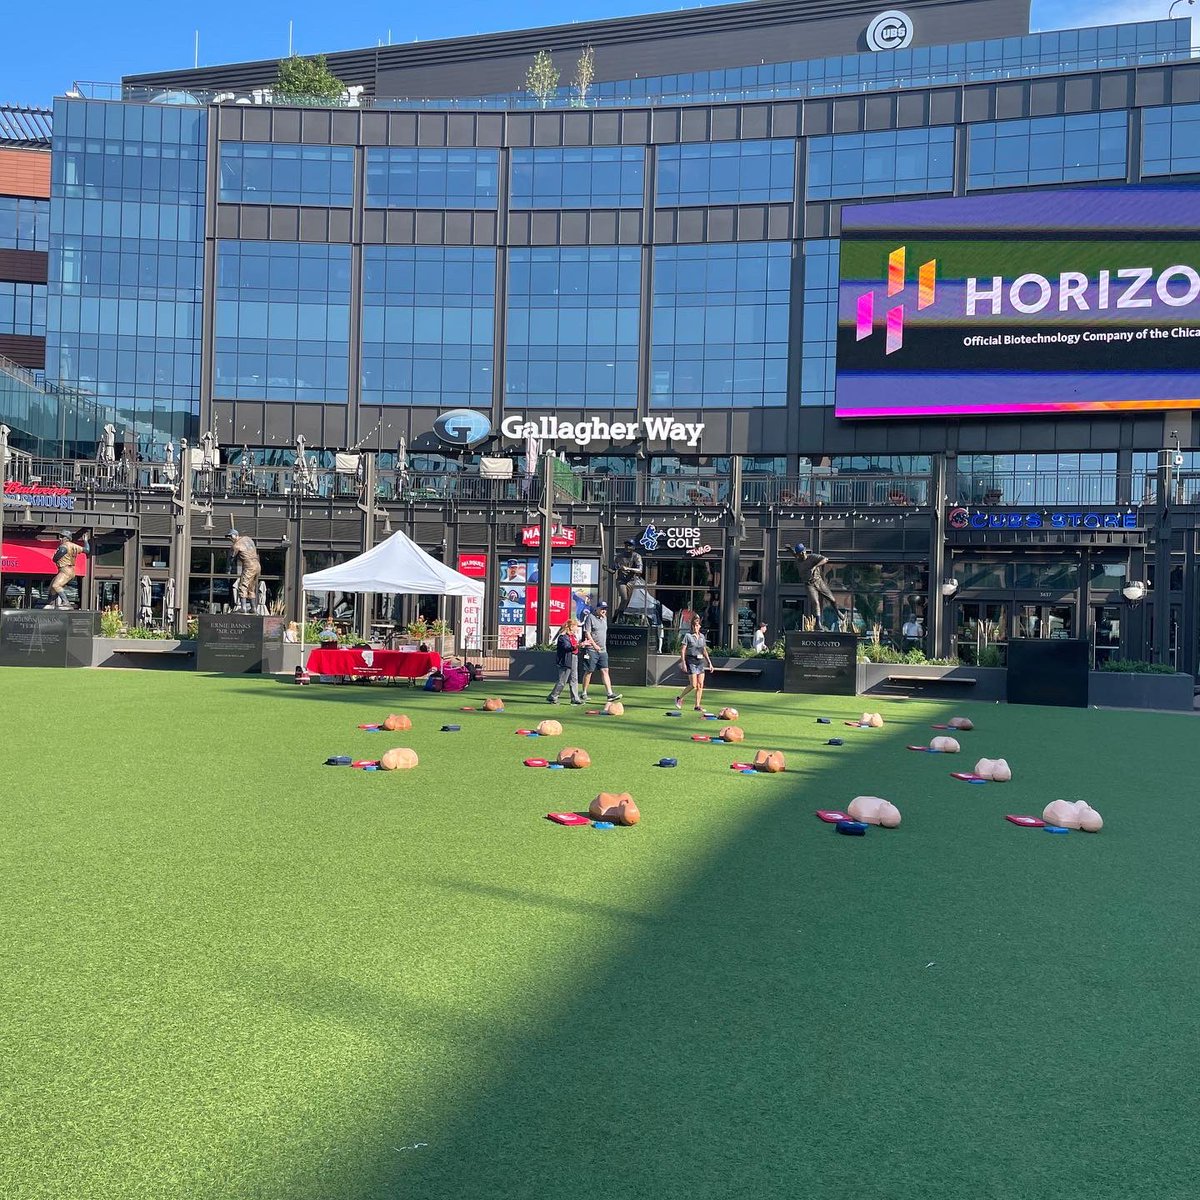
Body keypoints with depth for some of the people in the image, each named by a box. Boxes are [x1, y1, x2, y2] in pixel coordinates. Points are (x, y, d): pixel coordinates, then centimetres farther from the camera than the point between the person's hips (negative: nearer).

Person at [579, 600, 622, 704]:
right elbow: (587, 633, -12)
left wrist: (604, 647, 17)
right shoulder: (590, 617, -7)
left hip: (603, 650, 6)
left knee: (605, 670, -1)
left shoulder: (604, 618, 15)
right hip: (591, 650, -6)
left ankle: (610, 693, -6)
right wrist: (595, 645, -15)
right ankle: (584, 693, 10)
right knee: (588, 671, 0)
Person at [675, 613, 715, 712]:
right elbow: (682, 650, -8)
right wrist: (683, 663, -16)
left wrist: (709, 663, 16)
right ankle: (679, 698, 9)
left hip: (700, 661, 6)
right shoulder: (687, 635, -5)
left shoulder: (702, 636, 12)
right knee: (693, 685, -11)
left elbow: (704, 651, 20)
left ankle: (698, 705, 6)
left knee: (700, 685, 0)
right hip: (691, 660, -6)